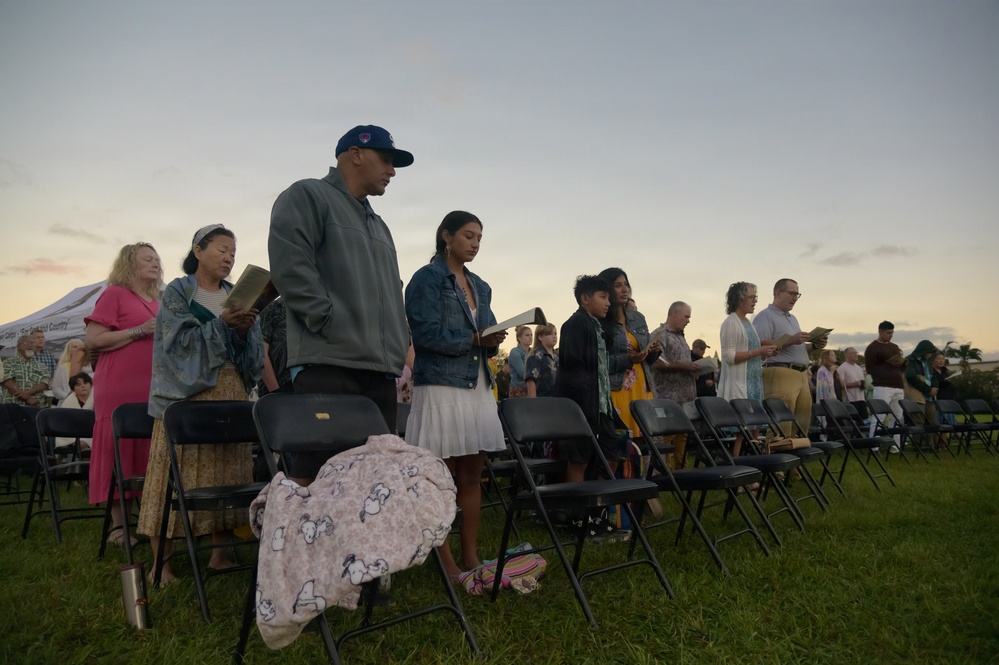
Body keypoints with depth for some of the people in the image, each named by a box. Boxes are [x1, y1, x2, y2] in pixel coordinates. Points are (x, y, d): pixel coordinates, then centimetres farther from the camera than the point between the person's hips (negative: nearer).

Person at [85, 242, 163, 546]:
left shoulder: (160, 301, 19)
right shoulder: (114, 294, 1)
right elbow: (93, 341, -7)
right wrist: (139, 331, -14)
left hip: (156, 388, 6)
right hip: (122, 388, -6)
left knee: (154, 454, 5)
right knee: (120, 453, -2)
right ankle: (119, 525, 5)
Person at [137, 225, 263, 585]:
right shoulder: (177, 292, 4)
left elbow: (253, 355, 11)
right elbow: (179, 340, -10)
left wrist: (246, 330, -9)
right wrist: (221, 323, -19)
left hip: (230, 393, 5)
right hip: (188, 392, -4)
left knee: (227, 470, 4)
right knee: (180, 473, -6)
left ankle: (220, 553, 14)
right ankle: (162, 562, 3)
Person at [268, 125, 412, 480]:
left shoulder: (377, 224, 28)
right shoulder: (307, 196, 2)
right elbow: (290, 267, -12)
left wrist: (397, 347, 14)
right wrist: (332, 324, -14)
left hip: (381, 369, 8)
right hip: (329, 365, -8)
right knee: (319, 474, -10)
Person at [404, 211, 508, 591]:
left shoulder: (480, 286, 17)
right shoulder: (426, 278, -4)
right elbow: (427, 334, -13)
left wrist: (493, 342, -4)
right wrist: (473, 340, -12)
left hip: (478, 388, 7)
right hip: (441, 387, -7)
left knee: (472, 476, 9)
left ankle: (471, 558, 18)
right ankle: (448, 566, 7)